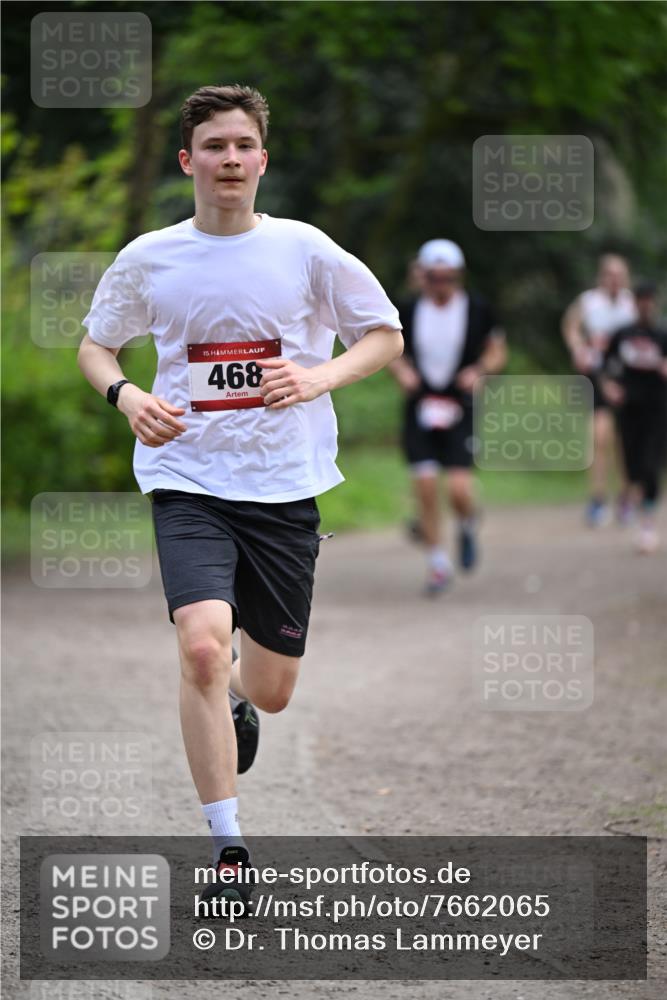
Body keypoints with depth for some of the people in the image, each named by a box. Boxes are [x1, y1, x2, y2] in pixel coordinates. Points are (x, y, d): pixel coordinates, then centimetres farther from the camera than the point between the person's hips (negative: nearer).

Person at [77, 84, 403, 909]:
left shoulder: (304, 250, -2)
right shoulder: (149, 260, 0)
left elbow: (385, 336, 8)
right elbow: (95, 346, 15)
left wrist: (319, 377, -11)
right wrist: (125, 394, -7)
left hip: (285, 486, 1)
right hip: (188, 483, -1)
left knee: (270, 692, 7)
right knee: (201, 645, -24)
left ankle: (234, 690, 48)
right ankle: (227, 849, -15)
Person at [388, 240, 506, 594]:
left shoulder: (476, 310, -4)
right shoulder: (409, 311, -1)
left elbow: (496, 351, 8)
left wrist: (479, 371, -11)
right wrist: (401, 370, -7)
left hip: (459, 408, -1)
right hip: (420, 406, 1)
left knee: (459, 487, -13)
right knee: (425, 483, -6)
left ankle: (468, 525, 24)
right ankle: (438, 562, 10)